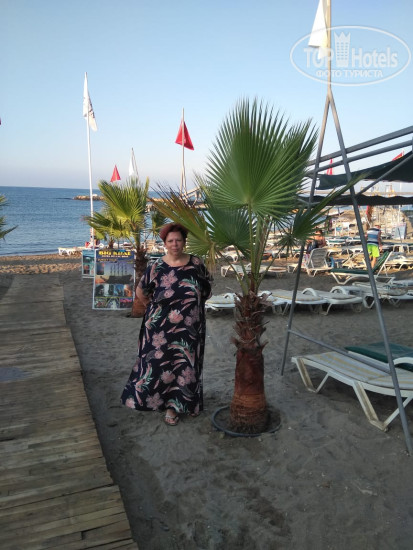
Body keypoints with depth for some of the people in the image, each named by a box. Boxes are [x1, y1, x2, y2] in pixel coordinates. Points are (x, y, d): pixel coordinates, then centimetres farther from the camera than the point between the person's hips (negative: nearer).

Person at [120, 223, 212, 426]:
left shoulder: (196, 264, -3)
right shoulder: (156, 267, -7)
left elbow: (207, 289, 12)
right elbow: (140, 291, 5)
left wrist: (194, 304, 9)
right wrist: (153, 307, 9)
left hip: (189, 327, 2)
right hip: (161, 327, -1)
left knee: (185, 364, 7)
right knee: (160, 362, 5)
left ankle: (174, 405, 21)